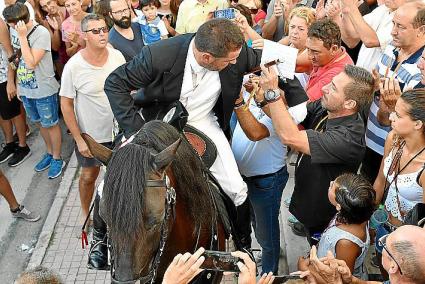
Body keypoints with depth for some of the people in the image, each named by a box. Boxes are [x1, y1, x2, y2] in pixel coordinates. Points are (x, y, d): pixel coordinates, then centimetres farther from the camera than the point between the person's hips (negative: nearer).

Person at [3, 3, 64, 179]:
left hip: (43, 90, -6)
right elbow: (17, 61, 9)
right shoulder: (16, 33, -1)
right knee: (41, 123, 20)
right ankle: (50, 153, 37)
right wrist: (18, 85, 10)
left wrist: (22, 37, -22)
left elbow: (31, 63, -23)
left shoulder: (41, 33, -19)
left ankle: (57, 159, 24)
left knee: (51, 124, 9)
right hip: (26, 89, 6)